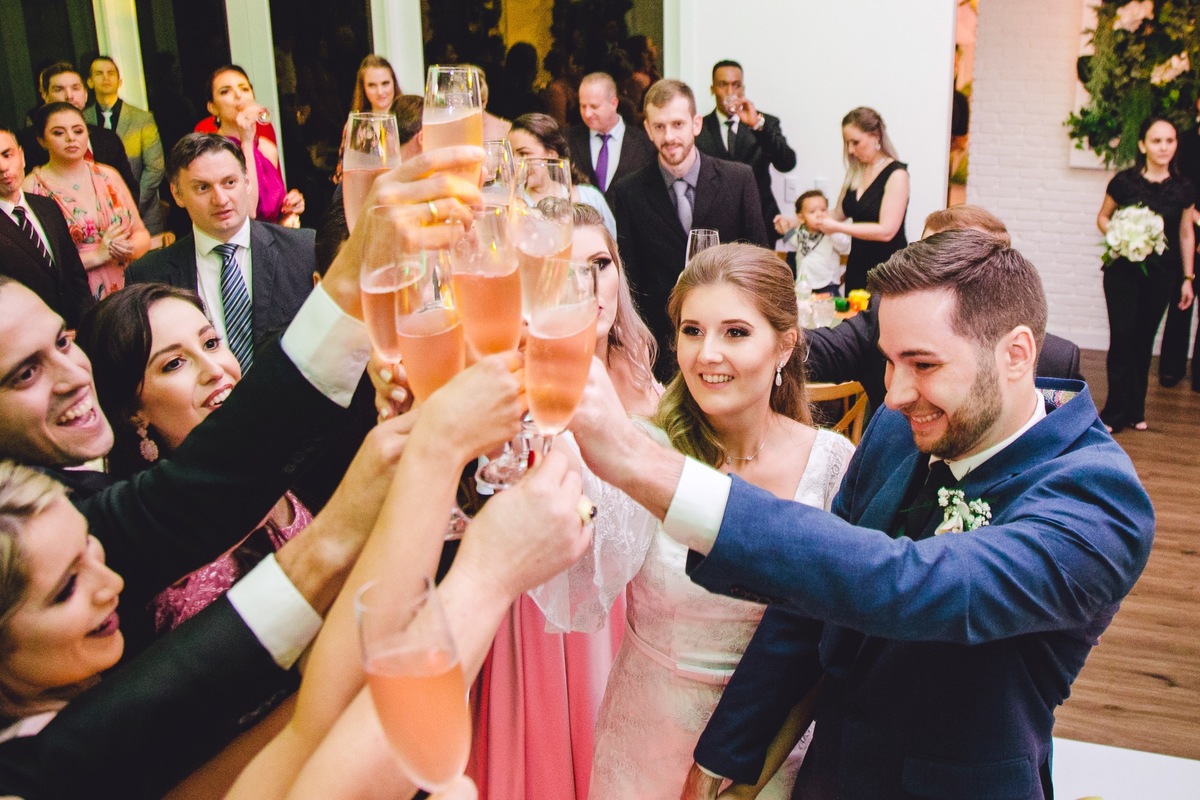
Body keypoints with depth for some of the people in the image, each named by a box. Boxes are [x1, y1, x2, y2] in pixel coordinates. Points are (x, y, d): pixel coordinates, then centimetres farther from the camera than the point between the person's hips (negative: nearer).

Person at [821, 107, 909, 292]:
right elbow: (840, 213, 15)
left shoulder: (896, 174, -12)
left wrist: (837, 227, -17)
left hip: (887, 268, -6)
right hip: (857, 265, 6)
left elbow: (886, 231, -20)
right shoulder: (855, 172, 8)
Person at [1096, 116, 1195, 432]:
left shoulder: (1183, 188, 0)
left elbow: (1186, 234, 9)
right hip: (1123, 270, -2)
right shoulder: (1124, 181, -7)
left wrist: (1188, 278, 9)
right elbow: (1103, 217, 6)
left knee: (1144, 340, 7)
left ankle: (1135, 411, 18)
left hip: (1161, 274, 2)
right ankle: (1116, 413, 1)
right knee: (1123, 338, -8)